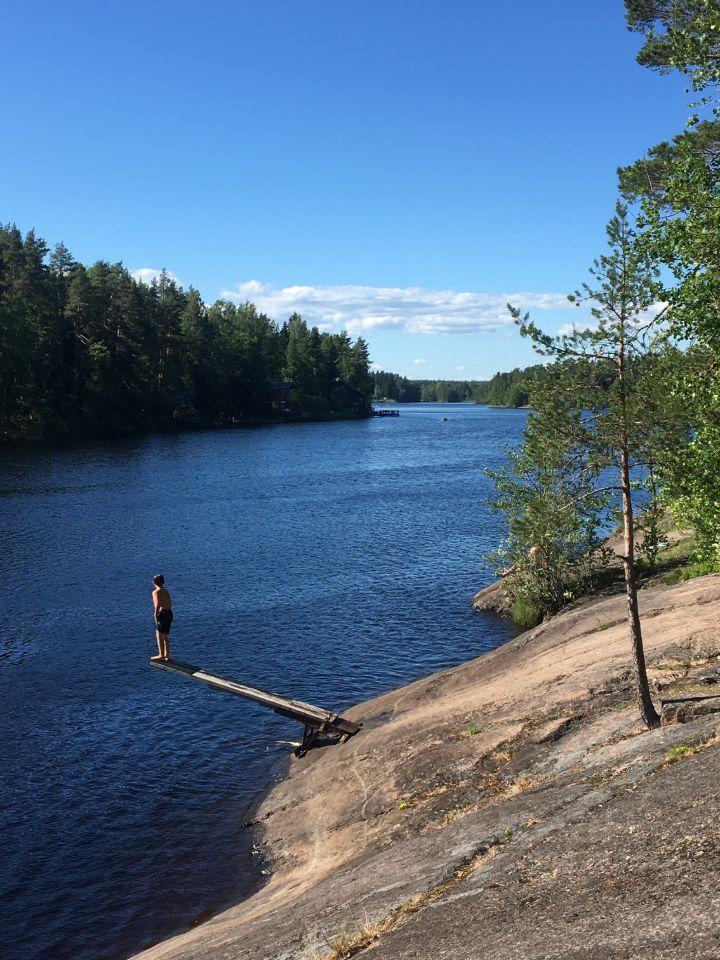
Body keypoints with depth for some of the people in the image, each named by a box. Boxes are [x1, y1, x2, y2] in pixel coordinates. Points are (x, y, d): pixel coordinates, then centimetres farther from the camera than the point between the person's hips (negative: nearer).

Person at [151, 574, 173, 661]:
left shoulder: (156, 592, -6)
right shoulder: (166, 592, 17)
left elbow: (158, 605, -17)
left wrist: (156, 616, -14)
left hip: (162, 614, -8)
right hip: (169, 613, 8)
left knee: (159, 635, -4)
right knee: (165, 635, 16)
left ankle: (161, 655, -8)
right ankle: (167, 655, 19)